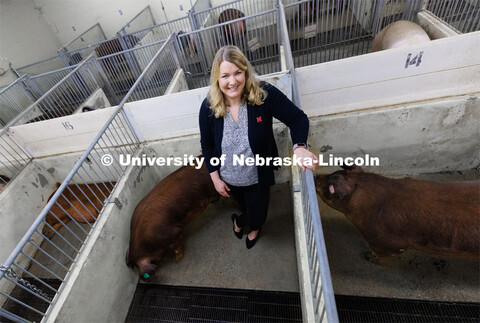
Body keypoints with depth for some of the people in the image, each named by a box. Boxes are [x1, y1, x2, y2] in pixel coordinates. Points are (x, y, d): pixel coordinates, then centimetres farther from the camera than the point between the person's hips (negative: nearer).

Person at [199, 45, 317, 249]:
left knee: (257, 216, 19)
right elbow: (206, 145, -7)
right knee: (243, 205, 33)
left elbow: (297, 118, -21)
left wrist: (299, 146, -41)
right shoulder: (208, 107, -19)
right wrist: (215, 178, -5)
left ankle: (239, 221, 60)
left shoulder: (265, 94, -25)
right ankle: (254, 226, 72)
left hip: (257, 178, -2)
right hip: (229, 179, 3)